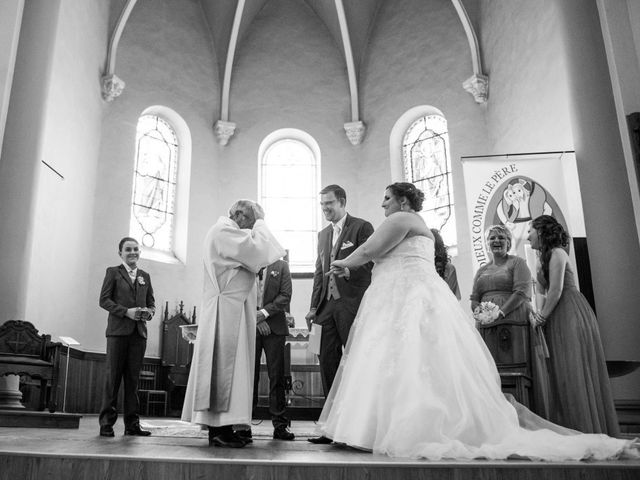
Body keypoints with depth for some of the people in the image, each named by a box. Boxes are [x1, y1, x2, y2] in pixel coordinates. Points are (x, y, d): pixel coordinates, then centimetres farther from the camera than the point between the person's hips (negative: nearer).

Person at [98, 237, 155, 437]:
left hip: (139, 332, 4)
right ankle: (106, 423, 5)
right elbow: (104, 299, -1)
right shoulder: (113, 272, 7)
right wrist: (126, 311, -14)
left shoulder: (145, 276, 18)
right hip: (118, 331, -3)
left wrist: (149, 312, -5)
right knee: (113, 377, -2)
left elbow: (151, 302, 18)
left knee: (133, 379, 5)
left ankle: (132, 424, 9)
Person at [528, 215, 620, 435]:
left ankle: (584, 430, -6)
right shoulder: (546, 256, 20)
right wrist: (538, 314, 8)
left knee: (573, 372, -9)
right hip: (560, 318, 9)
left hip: (569, 315, -9)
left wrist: (541, 317, -12)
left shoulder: (556, 253, -8)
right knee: (565, 374, 6)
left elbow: (556, 289, -17)